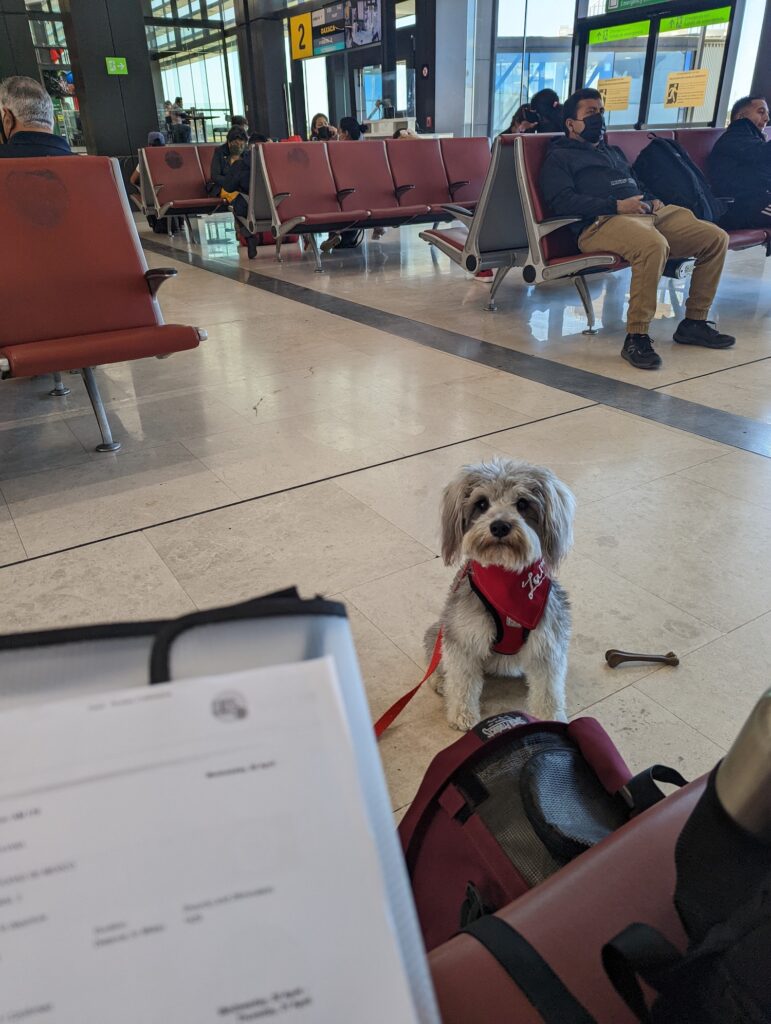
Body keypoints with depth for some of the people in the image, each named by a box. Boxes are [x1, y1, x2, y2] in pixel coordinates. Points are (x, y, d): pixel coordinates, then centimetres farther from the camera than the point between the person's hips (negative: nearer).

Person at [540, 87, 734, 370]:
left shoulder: (614, 152, 36)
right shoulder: (559, 157, 11)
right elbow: (563, 202, -7)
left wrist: (652, 200, 12)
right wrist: (616, 205, -15)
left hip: (649, 213, 8)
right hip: (601, 222, -8)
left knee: (716, 238, -6)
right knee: (654, 245, -39)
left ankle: (694, 323, 4)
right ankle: (636, 338, -32)